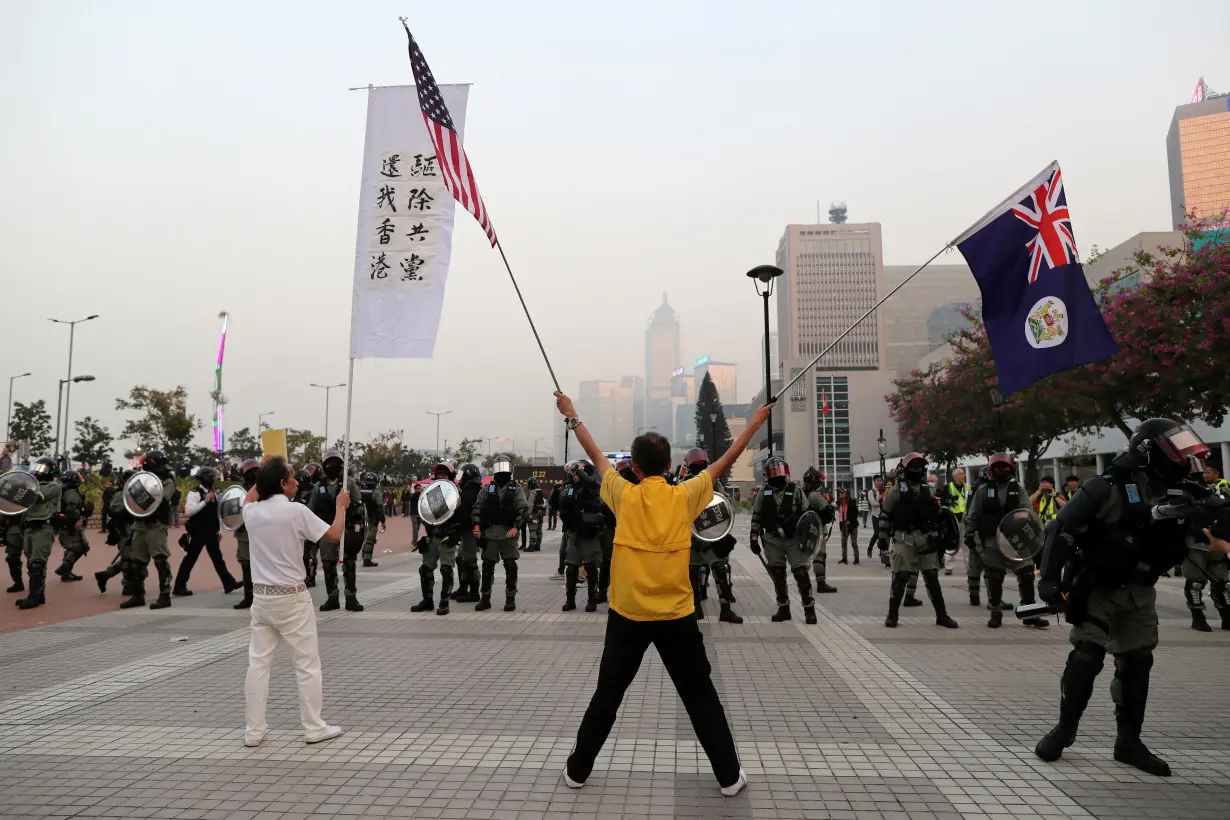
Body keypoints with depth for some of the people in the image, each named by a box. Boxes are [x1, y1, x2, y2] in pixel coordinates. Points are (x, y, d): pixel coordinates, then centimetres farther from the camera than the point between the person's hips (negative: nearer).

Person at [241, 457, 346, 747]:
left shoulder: (251, 512, 1)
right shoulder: (296, 511, -16)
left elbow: (250, 496, 27)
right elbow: (334, 535, -10)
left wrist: (266, 476, 24)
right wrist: (341, 506, 4)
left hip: (261, 596, 6)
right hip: (292, 598, -5)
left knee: (258, 664, 10)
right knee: (307, 664, 4)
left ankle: (253, 730, 15)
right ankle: (314, 728, 10)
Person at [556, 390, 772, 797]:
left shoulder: (624, 495, -7)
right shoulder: (685, 496, -6)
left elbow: (596, 455, 6)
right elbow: (726, 460, 4)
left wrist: (571, 416, 19)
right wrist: (755, 423, 16)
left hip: (627, 616, 0)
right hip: (677, 617, 0)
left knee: (607, 695, 14)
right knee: (701, 697, 12)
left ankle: (577, 771, 24)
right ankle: (729, 776, 18)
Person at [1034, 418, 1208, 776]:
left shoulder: (1169, 495, 4)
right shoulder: (1107, 488, -19)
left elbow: (1171, 555, 15)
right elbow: (1061, 530, -20)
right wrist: (1050, 578, -22)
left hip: (1138, 593, 7)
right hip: (1098, 589, -6)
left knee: (1137, 663, 9)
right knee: (1086, 658, -7)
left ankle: (1129, 741, 21)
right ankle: (1064, 729, 9)